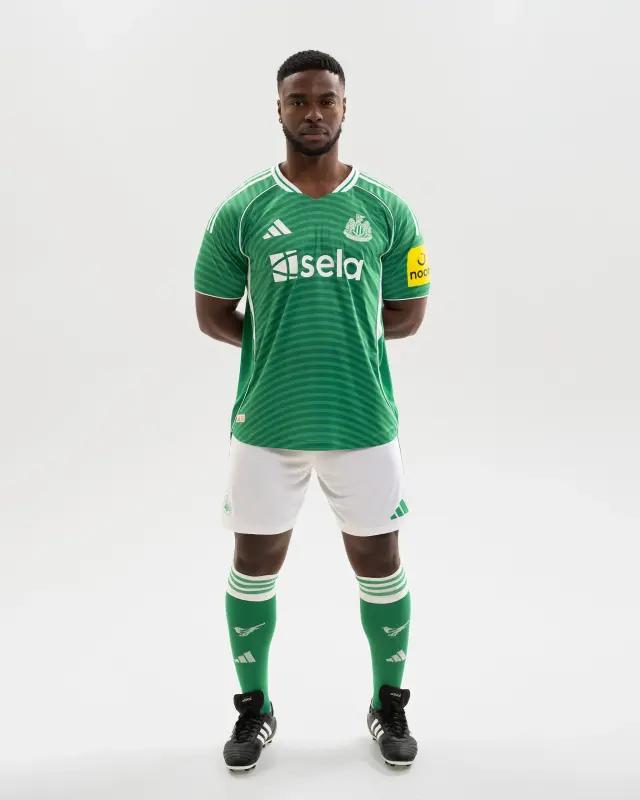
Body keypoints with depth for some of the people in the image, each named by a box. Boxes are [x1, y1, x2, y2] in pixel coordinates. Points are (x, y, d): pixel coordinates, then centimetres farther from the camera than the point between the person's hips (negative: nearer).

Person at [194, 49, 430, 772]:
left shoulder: (386, 209, 3)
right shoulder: (242, 210, 1)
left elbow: (408, 314, 6)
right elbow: (212, 315, 5)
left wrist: (337, 330, -2)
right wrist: (277, 342, 0)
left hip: (363, 420, 0)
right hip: (265, 421, 0)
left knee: (378, 562, 10)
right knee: (255, 563, 10)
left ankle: (390, 705, 34)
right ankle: (254, 709, 33)